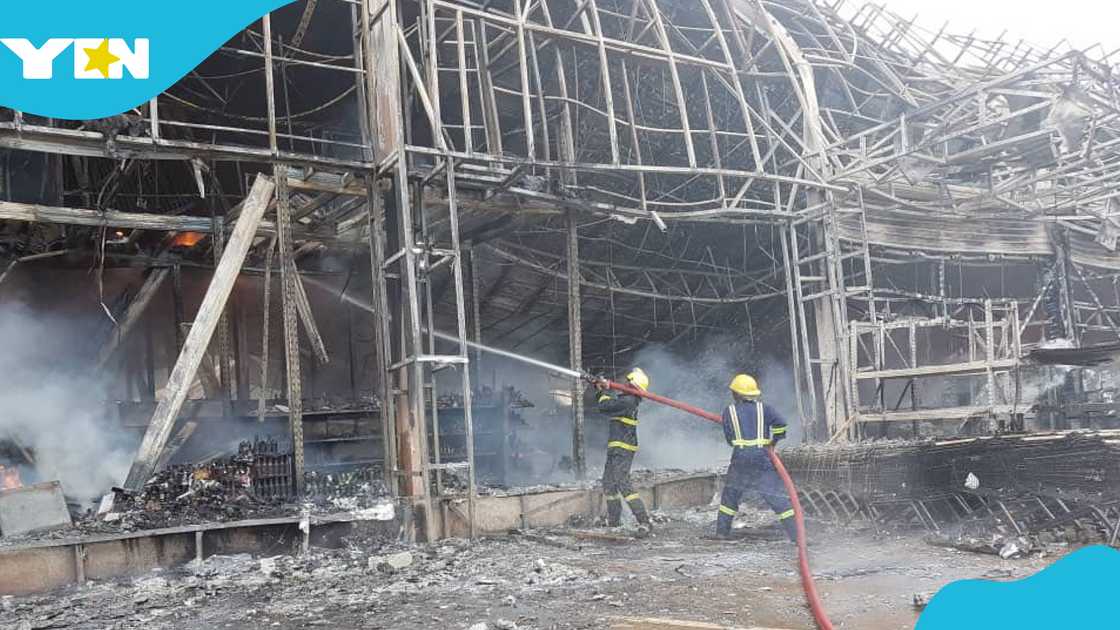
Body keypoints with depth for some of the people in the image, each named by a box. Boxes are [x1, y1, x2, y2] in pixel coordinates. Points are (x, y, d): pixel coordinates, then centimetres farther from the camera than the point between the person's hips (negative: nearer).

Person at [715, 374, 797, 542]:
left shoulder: (729, 411, 7)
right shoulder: (763, 408, 5)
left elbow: (729, 439, 8)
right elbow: (780, 423, -9)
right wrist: (774, 441, 5)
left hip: (740, 459, 1)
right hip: (762, 458, -1)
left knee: (730, 494, 19)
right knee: (778, 497, 2)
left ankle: (722, 531, 23)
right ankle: (796, 534, -2)